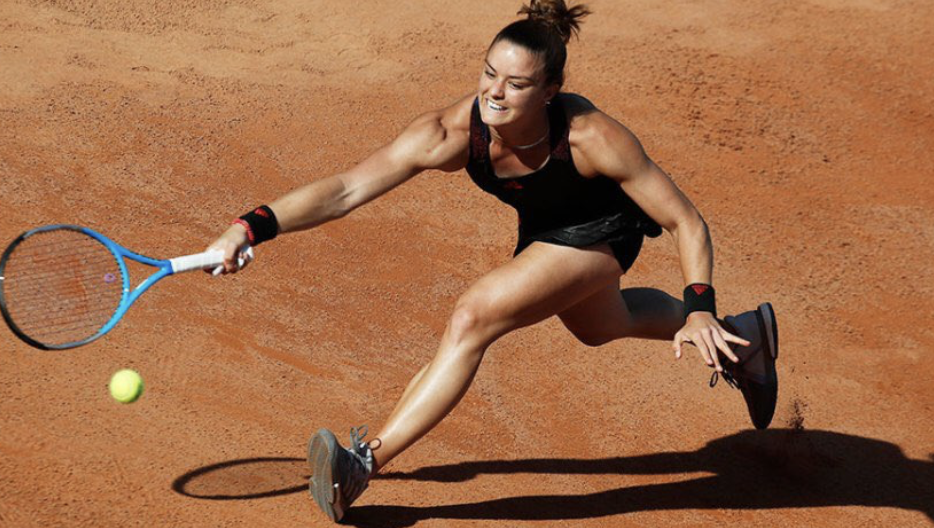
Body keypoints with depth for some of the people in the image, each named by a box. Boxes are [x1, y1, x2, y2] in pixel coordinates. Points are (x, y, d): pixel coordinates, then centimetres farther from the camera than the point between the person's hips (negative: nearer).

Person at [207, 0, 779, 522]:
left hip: (602, 232, -6)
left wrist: (700, 308, -39)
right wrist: (253, 226, -45)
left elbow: (687, 223, -28)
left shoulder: (593, 138, -38)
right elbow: (346, 189, -34)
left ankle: (366, 461, -16)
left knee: (474, 317, -25)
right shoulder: (452, 132, -32)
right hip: (541, 227, 6)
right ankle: (744, 336, 58)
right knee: (597, 327, 33)